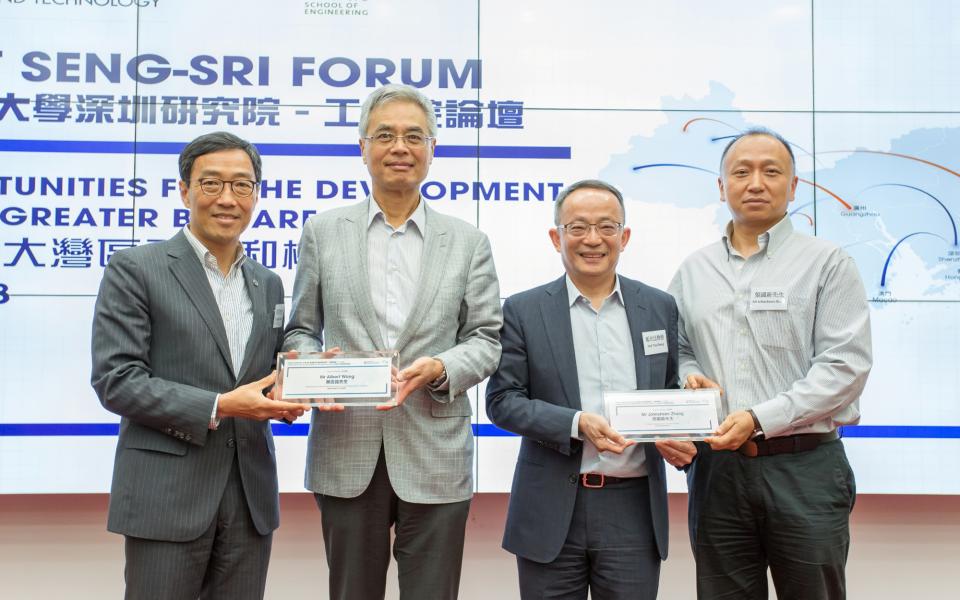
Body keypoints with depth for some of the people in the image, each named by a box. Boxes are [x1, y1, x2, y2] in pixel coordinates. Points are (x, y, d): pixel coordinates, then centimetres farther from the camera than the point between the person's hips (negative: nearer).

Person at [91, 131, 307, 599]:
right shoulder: (134, 270, -5)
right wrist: (218, 407, -18)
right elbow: (114, 380, -11)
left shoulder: (267, 284, 13)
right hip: (167, 496, -5)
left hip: (251, 496, 5)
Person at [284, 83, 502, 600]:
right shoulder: (323, 232, 7)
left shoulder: (468, 242, 7)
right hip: (346, 452, 1)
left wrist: (440, 368, -15)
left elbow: (485, 338, 4)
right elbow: (300, 330, 10)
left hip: (434, 457, 0)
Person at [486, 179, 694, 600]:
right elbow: (502, 400, -3)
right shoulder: (524, 310, 0)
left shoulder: (660, 308, 7)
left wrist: (680, 438, -9)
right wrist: (577, 424, -17)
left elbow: (673, 393, 13)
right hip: (551, 511, -1)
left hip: (635, 507, 2)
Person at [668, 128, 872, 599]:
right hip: (716, 467, 3)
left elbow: (845, 365, -9)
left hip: (803, 467, -3)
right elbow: (675, 349, 17)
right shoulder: (694, 270, 11)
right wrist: (688, 377, -6)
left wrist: (760, 418, -17)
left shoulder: (827, 263, -1)